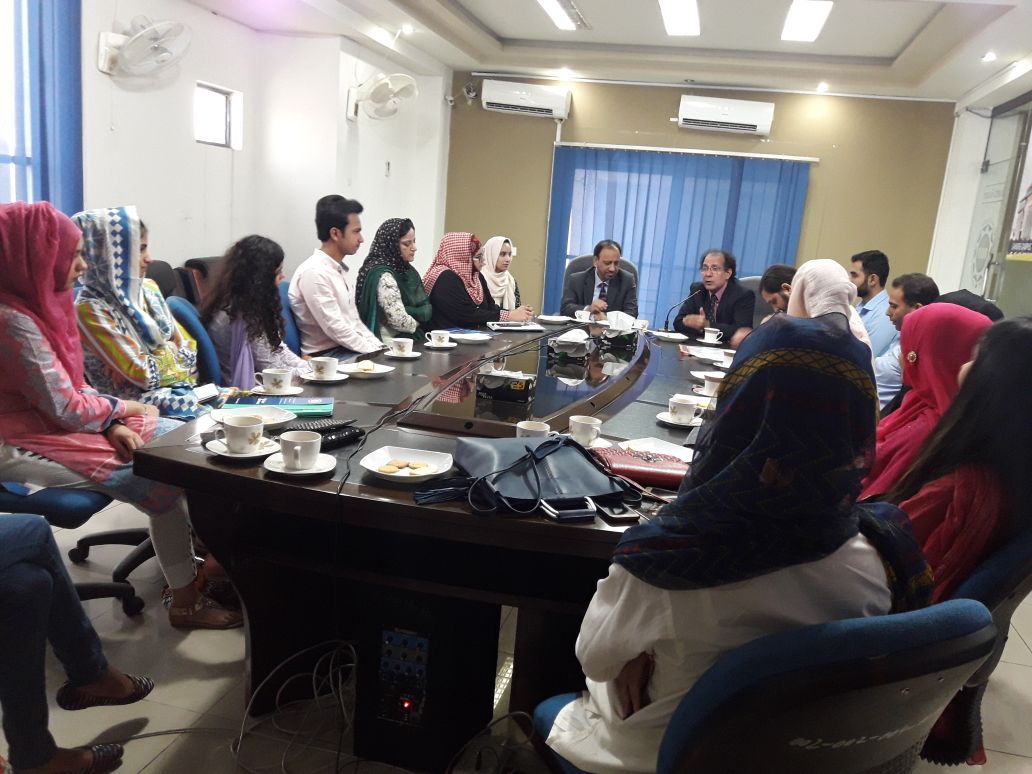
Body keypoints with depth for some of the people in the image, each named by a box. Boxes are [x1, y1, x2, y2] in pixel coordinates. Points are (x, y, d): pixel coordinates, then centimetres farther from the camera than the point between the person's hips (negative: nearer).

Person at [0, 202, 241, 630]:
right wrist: (125, 410, -6)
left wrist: (112, 424, -9)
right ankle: (185, 602, 0)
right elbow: (66, 407, -22)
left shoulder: (37, 302, 7)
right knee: (161, 478, -17)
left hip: (63, 421, 10)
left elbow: (73, 386, 7)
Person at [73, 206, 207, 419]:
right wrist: (170, 350, 2)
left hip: (178, 390, 7)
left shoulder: (148, 288, 10)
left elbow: (187, 345, 9)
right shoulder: (90, 310, -13)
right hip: (138, 402, -7)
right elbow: (143, 373, -15)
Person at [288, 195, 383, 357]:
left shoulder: (339, 269, 14)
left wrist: (381, 348, 3)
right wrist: (376, 352, -14)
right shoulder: (314, 273, -14)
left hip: (346, 350, 9)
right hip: (326, 356, -9)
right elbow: (336, 329, -18)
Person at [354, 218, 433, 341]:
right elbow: (401, 322, -23)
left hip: (411, 338, 8)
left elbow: (426, 308, 12)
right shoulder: (384, 276, -17)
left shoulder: (405, 269, 10)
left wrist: (412, 313, -9)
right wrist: (418, 317, -4)